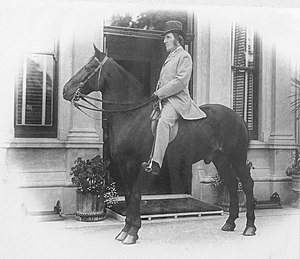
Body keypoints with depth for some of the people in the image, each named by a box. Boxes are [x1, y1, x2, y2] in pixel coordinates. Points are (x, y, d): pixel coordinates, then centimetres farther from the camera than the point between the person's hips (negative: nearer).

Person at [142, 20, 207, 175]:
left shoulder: (184, 56, -3)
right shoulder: (169, 58, 24)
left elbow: (180, 81, -16)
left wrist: (160, 93, -16)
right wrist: (157, 92, 12)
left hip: (177, 99, -10)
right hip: (164, 99, 10)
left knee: (163, 121, -32)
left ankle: (155, 164, -41)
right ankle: (151, 157, 14)